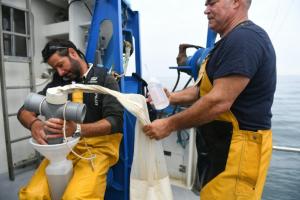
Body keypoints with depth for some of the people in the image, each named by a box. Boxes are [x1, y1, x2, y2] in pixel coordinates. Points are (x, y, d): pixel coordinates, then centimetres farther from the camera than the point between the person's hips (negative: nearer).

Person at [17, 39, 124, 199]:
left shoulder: (105, 80, -4)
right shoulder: (58, 82, 10)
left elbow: (115, 121, -14)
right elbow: (25, 110, 7)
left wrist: (77, 129, -32)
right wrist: (34, 123, -18)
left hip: (99, 145, -4)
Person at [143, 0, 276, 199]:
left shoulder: (244, 38, -19)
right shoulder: (234, 40, 15)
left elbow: (219, 101, -27)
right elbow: (208, 87, 17)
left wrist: (170, 125, -17)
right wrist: (172, 97, 4)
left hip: (238, 147, -10)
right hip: (222, 143, 10)